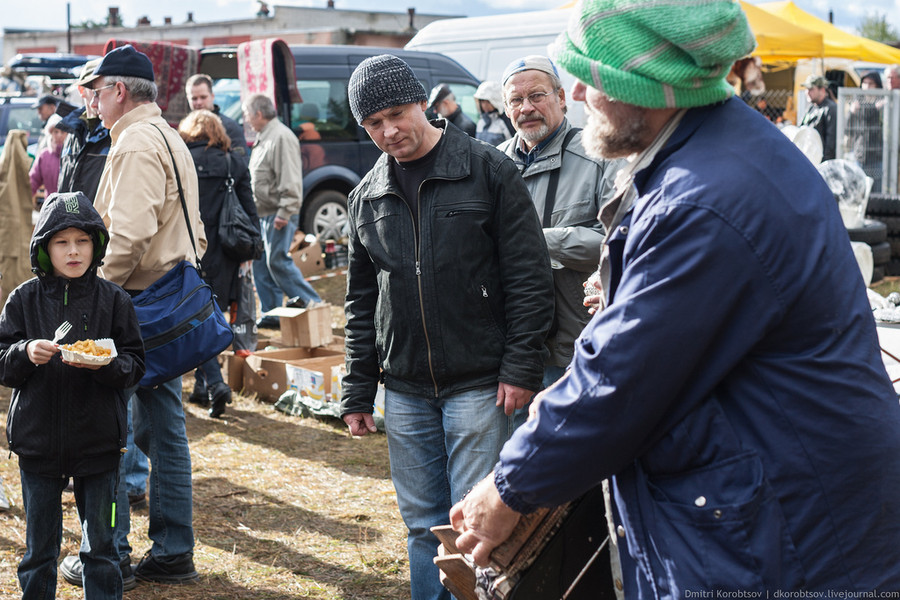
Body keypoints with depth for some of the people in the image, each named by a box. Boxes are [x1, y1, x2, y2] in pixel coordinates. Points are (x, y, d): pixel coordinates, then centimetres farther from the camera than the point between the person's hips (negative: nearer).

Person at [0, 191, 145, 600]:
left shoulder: (113, 300, -2)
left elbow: (135, 365, -1)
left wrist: (105, 365, -21)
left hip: (98, 442, -1)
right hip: (37, 441, 1)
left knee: (100, 546, 9)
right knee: (39, 546, 13)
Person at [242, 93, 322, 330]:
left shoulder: (281, 137, -14)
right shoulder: (263, 137, 18)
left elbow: (290, 180, -21)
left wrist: (285, 212, -24)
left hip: (278, 214, -10)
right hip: (263, 212, 10)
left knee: (277, 260, -12)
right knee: (261, 263, 9)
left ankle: (310, 303, -3)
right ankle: (271, 314, 14)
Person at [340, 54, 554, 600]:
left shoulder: (489, 171, -4)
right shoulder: (368, 197, 10)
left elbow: (530, 278, -5)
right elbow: (362, 303, 16)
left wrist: (521, 366, -11)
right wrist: (357, 392, 13)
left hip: (479, 385, -4)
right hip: (405, 391, 5)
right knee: (423, 525, 12)